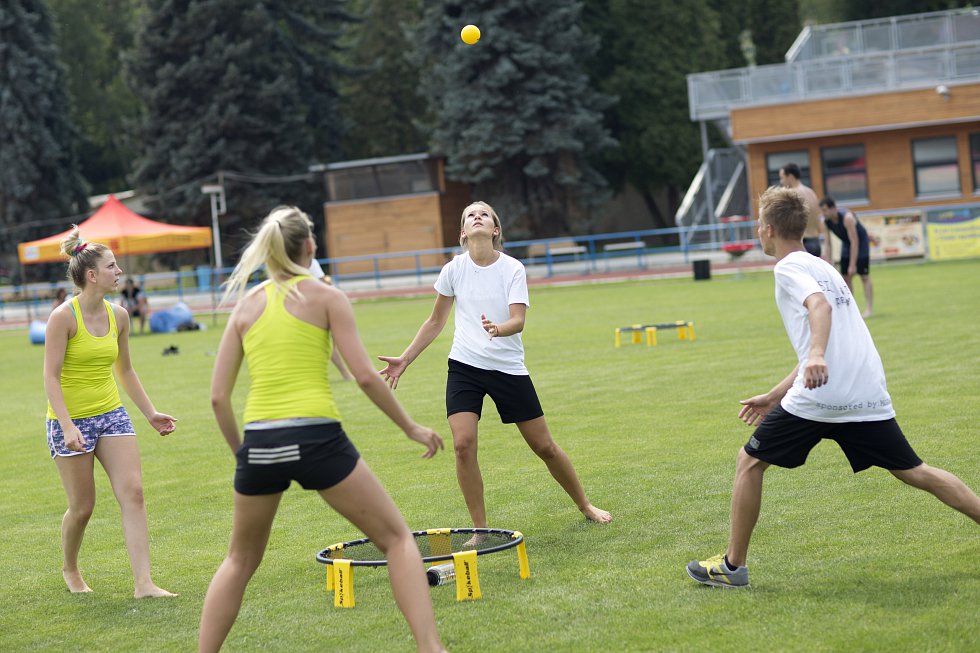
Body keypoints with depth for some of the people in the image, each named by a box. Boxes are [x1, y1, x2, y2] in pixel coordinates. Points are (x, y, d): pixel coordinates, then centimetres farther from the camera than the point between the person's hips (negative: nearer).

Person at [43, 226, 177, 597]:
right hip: (70, 420, -5)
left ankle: (143, 583, -10)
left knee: (133, 492, -9)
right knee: (83, 507, 3)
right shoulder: (63, 317, -14)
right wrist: (68, 427, -24)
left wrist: (150, 413, 14)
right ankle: (70, 569, 32)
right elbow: (51, 376, -16)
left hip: (111, 414, 5)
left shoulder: (118, 316, 4)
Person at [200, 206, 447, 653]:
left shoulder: (246, 306, 13)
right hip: (317, 439, -3)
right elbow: (365, 376, -3)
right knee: (396, 539, 9)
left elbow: (218, 397, 8)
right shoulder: (325, 297, 4)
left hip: (259, 444, 3)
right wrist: (411, 428, 8)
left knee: (241, 561, 24)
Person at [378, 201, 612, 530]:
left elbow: (518, 320, -18)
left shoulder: (512, 268, -7)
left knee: (544, 446, 5)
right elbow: (436, 321, 10)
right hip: (464, 366, 1)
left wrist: (498, 329, -41)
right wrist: (405, 359, 7)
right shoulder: (454, 269, -2)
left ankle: (585, 505, 28)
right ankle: (480, 529, -3)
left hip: (508, 367, -1)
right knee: (463, 445, -16)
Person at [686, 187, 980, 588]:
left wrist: (816, 354, -39)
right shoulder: (822, 267, 27)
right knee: (913, 472, 13)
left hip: (818, 397, -8)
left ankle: (733, 565, 12)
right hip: (868, 398, 8)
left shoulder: (789, 267, 1)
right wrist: (775, 397, 34)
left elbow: (820, 304, -22)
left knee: (749, 463, 8)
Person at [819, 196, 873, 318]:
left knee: (864, 276, -10)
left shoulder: (847, 217, -33)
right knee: (846, 277, 1)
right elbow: (828, 244, -4)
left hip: (860, 242, -6)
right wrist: (828, 262, -11)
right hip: (846, 243, 6)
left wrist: (852, 265, -30)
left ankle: (868, 309, -11)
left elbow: (854, 242, -30)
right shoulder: (826, 222, -14)